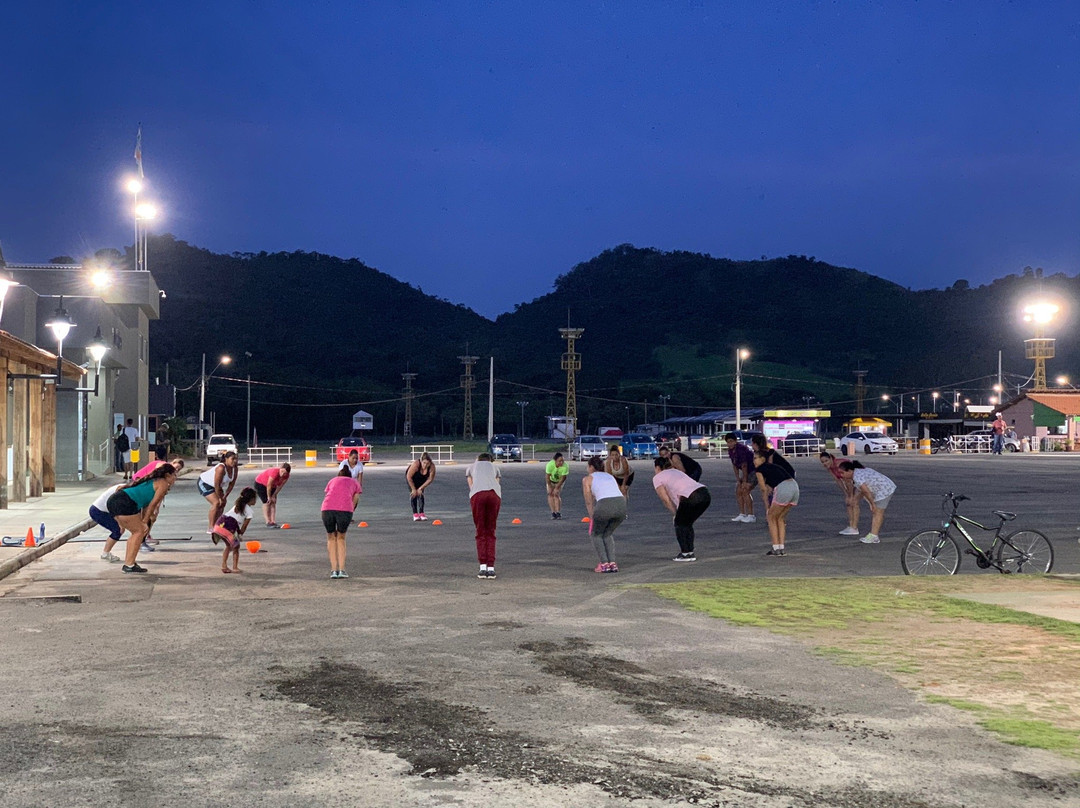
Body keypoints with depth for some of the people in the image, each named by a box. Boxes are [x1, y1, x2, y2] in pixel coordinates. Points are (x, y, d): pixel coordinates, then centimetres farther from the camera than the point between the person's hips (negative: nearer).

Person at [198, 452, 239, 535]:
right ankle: (211, 528, -14)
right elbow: (217, 485, -31)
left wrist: (225, 497, -7)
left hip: (213, 485, 9)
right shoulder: (221, 468, -34)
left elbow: (231, 484, -4)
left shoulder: (234, 469, -11)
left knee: (222, 503, 6)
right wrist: (220, 498, -23)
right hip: (204, 483, -9)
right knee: (216, 503, -19)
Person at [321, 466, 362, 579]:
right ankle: (342, 570, 15)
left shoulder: (332, 481, 32)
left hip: (327, 509, 1)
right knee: (341, 538, 18)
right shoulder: (355, 482, 28)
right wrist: (348, 518, 33)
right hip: (345, 510, -1)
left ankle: (334, 570, 17)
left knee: (331, 538, 20)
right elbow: (354, 502, 24)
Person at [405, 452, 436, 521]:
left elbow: (430, 479, -19)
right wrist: (413, 489, -23)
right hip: (411, 477, -2)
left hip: (422, 478, 2)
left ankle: (421, 513, -7)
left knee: (420, 494, -9)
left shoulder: (432, 466, -33)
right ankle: (415, 514, -12)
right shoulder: (416, 464, -40)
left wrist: (421, 488, -19)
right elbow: (409, 477, -30)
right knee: (413, 494, -13)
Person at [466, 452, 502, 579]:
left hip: (477, 494, -1)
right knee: (491, 533, 10)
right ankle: (491, 568, 4)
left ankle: (483, 567, -1)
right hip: (494, 494, 1)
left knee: (480, 533, 9)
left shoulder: (471, 467, 34)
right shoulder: (494, 467, 35)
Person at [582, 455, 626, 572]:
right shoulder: (610, 476, 32)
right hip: (622, 504, 5)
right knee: (607, 534, 28)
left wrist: (592, 519, 27)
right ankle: (612, 563, 17)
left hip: (605, 505, -5)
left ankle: (604, 564, 11)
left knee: (596, 534, 21)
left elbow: (589, 502, 17)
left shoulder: (587, 479, 18)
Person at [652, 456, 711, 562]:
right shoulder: (675, 471, 36)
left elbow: (666, 500, 9)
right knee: (687, 523, 24)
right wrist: (679, 513, 24)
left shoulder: (657, 478, 15)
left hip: (692, 497, -7)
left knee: (679, 523, 14)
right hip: (705, 494, 7)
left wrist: (676, 513, 19)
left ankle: (685, 553, 12)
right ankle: (690, 553, 24)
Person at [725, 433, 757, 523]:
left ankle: (751, 516, -12)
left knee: (745, 491, -17)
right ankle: (742, 515, 12)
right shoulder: (730, 450, 0)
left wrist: (745, 482, -22)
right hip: (747, 471, 9)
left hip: (755, 470, -9)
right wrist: (738, 480, -1)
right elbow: (734, 465, 5)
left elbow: (744, 466, -25)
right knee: (738, 491, 5)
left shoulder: (741, 449, -27)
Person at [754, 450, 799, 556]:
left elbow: (764, 488, 8)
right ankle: (781, 548, 19)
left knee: (771, 518, 13)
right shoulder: (775, 466, 32)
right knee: (780, 518, 22)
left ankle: (776, 548, 11)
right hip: (795, 486, 7)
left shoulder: (759, 469, 12)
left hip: (783, 489, -7)